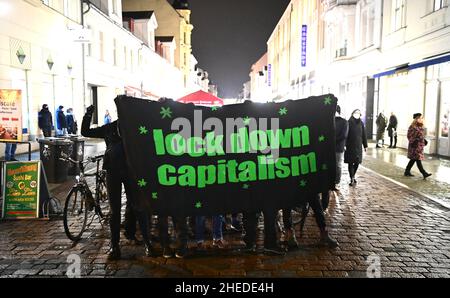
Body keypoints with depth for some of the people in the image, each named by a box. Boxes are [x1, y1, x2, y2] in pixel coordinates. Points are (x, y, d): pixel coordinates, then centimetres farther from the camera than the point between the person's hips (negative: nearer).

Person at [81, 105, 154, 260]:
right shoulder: (109, 128, 10)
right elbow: (85, 132, 13)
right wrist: (88, 115, 4)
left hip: (131, 170, -2)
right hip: (113, 171, 2)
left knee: (138, 207, 0)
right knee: (114, 210, 8)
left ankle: (147, 243, 10)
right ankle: (114, 246, 16)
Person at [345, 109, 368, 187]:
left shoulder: (361, 123, 8)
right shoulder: (349, 122, -5)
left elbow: (363, 135, 10)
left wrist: (365, 145, 9)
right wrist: (344, 145, -15)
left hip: (358, 146, 4)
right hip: (350, 146, -4)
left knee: (357, 162, 8)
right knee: (351, 163, 0)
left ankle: (353, 176, 28)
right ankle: (352, 179, 4)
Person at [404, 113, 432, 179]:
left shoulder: (421, 127, 12)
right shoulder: (413, 127, -15)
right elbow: (409, 136, -15)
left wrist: (424, 141, 12)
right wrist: (413, 142, -22)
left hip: (420, 145, 9)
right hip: (415, 146, -9)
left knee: (413, 159, 13)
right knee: (418, 159, -5)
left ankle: (407, 172, 21)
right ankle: (424, 173, -5)